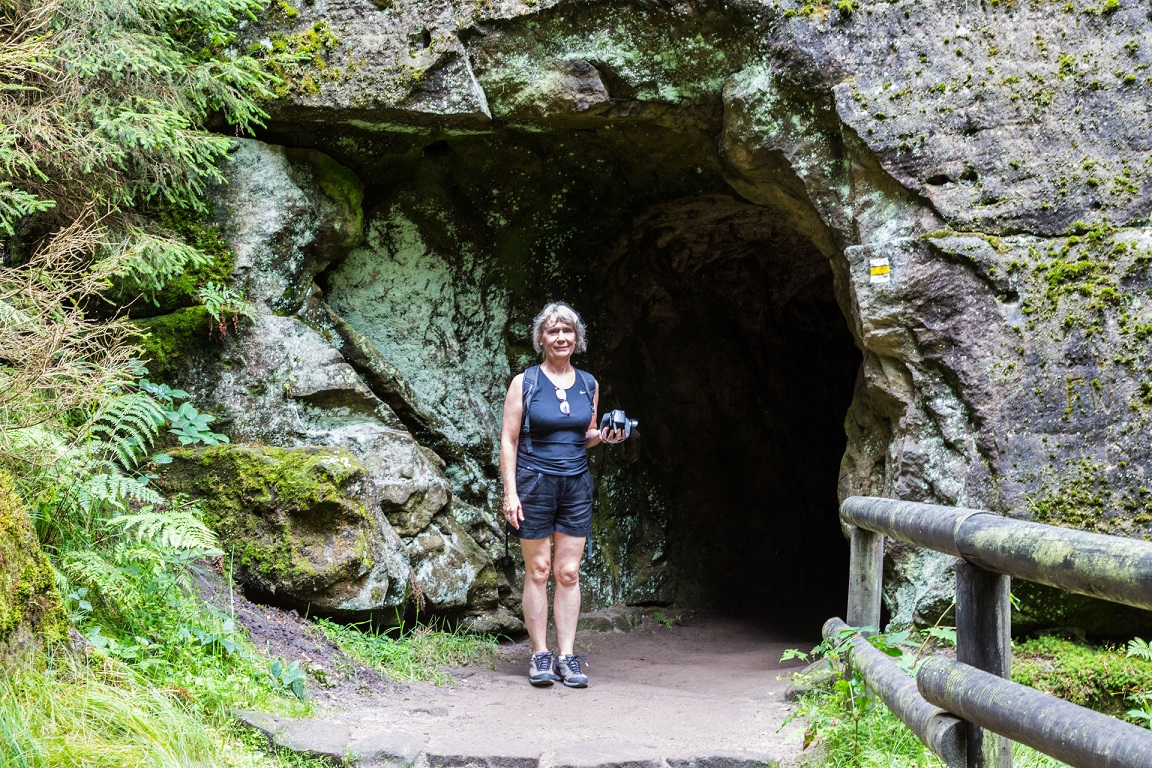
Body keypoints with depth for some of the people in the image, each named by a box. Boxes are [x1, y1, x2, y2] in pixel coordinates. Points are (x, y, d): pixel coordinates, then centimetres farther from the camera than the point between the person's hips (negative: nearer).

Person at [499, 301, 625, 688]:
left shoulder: (588, 384, 10)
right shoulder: (525, 383, -1)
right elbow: (508, 440, -3)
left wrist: (604, 436, -2)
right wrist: (510, 492, -10)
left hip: (576, 484, 3)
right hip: (534, 482, -3)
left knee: (568, 572, 2)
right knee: (538, 571, -1)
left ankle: (567, 656, 6)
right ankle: (540, 656, 6)